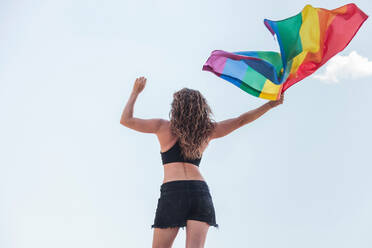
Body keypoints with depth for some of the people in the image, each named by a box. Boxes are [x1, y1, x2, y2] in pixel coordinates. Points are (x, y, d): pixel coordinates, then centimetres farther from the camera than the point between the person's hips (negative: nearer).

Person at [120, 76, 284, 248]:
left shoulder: (163, 127, 10)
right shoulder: (208, 130, 16)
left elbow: (125, 120, 14)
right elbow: (241, 120, 22)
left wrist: (135, 92, 26)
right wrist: (270, 104, 30)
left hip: (172, 191, -2)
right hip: (200, 190, 3)